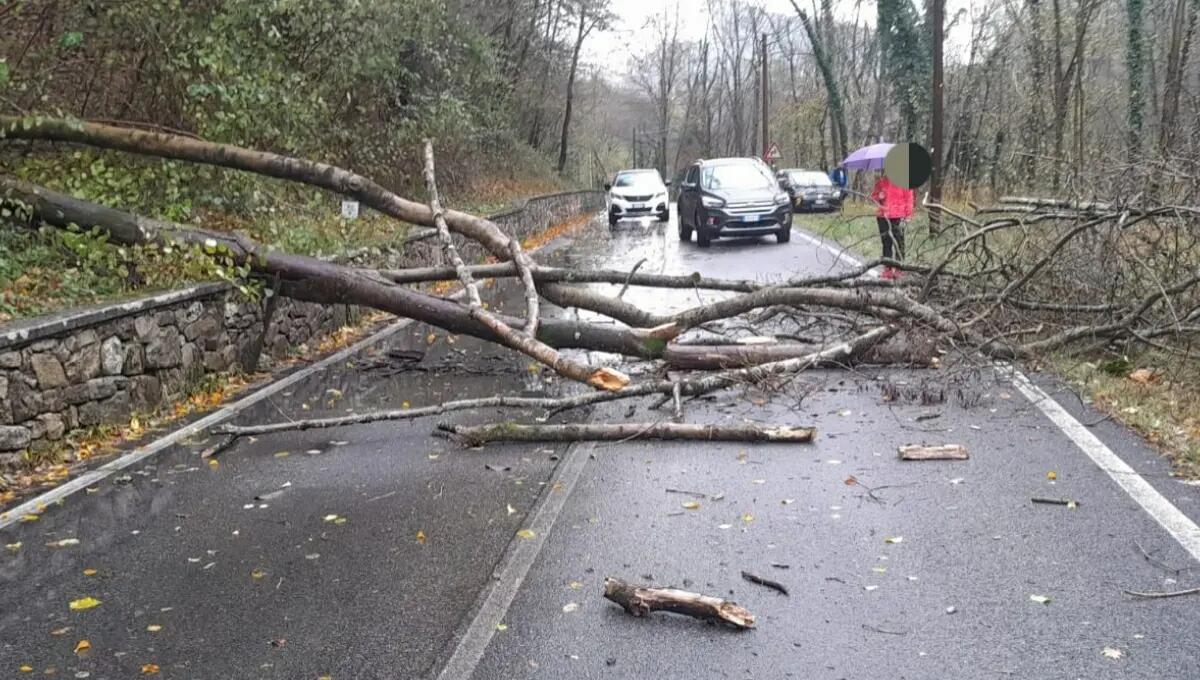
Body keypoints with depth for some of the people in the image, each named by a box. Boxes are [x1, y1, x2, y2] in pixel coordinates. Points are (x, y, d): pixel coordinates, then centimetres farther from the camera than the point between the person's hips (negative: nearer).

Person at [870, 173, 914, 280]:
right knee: (886, 243, 9)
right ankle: (887, 269, 16)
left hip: (898, 217, -4)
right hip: (883, 216, 4)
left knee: (898, 243, -4)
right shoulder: (882, 180, 10)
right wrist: (878, 197, -5)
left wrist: (906, 215, -7)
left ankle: (898, 270, 1)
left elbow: (910, 198, -1)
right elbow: (873, 194, 19)